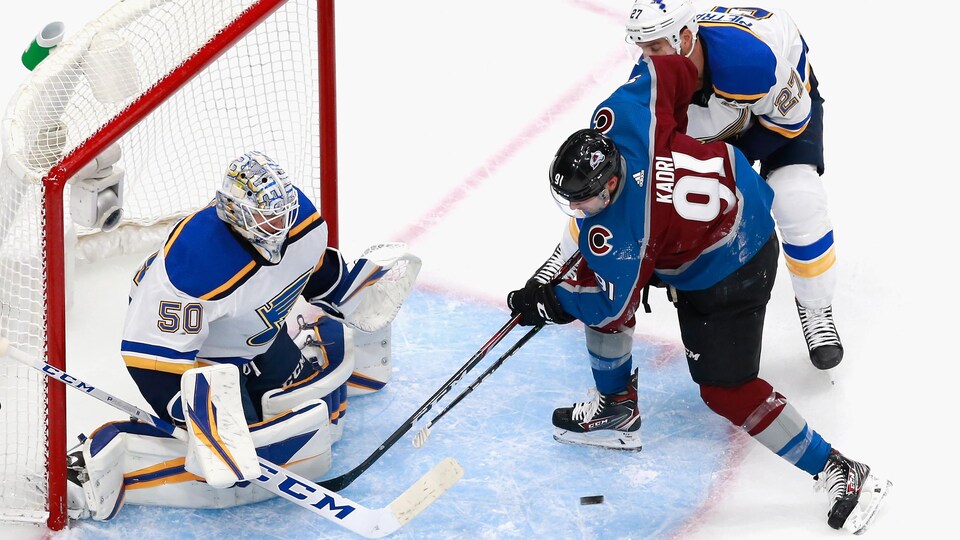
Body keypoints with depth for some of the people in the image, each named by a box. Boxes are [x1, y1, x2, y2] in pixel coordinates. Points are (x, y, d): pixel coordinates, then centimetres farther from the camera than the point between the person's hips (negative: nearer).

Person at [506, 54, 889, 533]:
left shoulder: (617, 235, -36)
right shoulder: (620, 117, -23)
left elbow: (610, 306, -21)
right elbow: (672, 68, -6)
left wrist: (546, 303, -7)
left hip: (728, 274, -10)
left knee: (726, 390, -6)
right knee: (597, 272, 14)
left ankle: (843, 476, 4)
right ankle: (616, 408, 32)